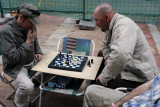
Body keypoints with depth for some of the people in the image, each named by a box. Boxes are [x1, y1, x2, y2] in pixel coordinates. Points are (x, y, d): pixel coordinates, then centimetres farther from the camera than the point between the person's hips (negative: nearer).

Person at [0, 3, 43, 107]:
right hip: (16, 66, -6)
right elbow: (13, 58, -27)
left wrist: (39, 53, -3)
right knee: (28, 86, -30)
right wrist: (28, 41, -29)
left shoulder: (30, 26, -5)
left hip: (32, 61, 7)